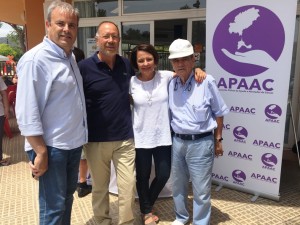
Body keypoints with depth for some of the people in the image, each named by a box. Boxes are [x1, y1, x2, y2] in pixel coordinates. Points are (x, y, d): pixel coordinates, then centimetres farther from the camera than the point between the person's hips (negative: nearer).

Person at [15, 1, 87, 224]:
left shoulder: (70, 57, 9)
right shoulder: (35, 59, -17)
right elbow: (27, 113, -21)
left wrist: (78, 136, 16)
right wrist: (40, 152, -20)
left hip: (73, 143, 8)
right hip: (51, 147, -8)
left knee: (67, 196, 23)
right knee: (53, 206, 6)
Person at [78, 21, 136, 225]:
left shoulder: (127, 65, 4)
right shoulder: (84, 67, -7)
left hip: (125, 138, 2)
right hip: (96, 139, -2)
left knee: (128, 186, 8)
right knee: (100, 187, 15)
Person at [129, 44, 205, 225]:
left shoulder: (165, 76, -4)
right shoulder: (131, 83, -5)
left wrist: (197, 70, -13)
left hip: (163, 136, 1)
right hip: (140, 138, -1)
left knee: (163, 175, 10)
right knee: (143, 177, 12)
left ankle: (147, 206, 41)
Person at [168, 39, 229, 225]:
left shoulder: (206, 82, -12)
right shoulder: (171, 84, 1)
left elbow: (218, 113, -3)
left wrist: (218, 139, 0)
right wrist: (176, 137, 9)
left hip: (201, 143, -4)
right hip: (177, 142, 5)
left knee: (201, 190, 8)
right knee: (178, 185, 21)